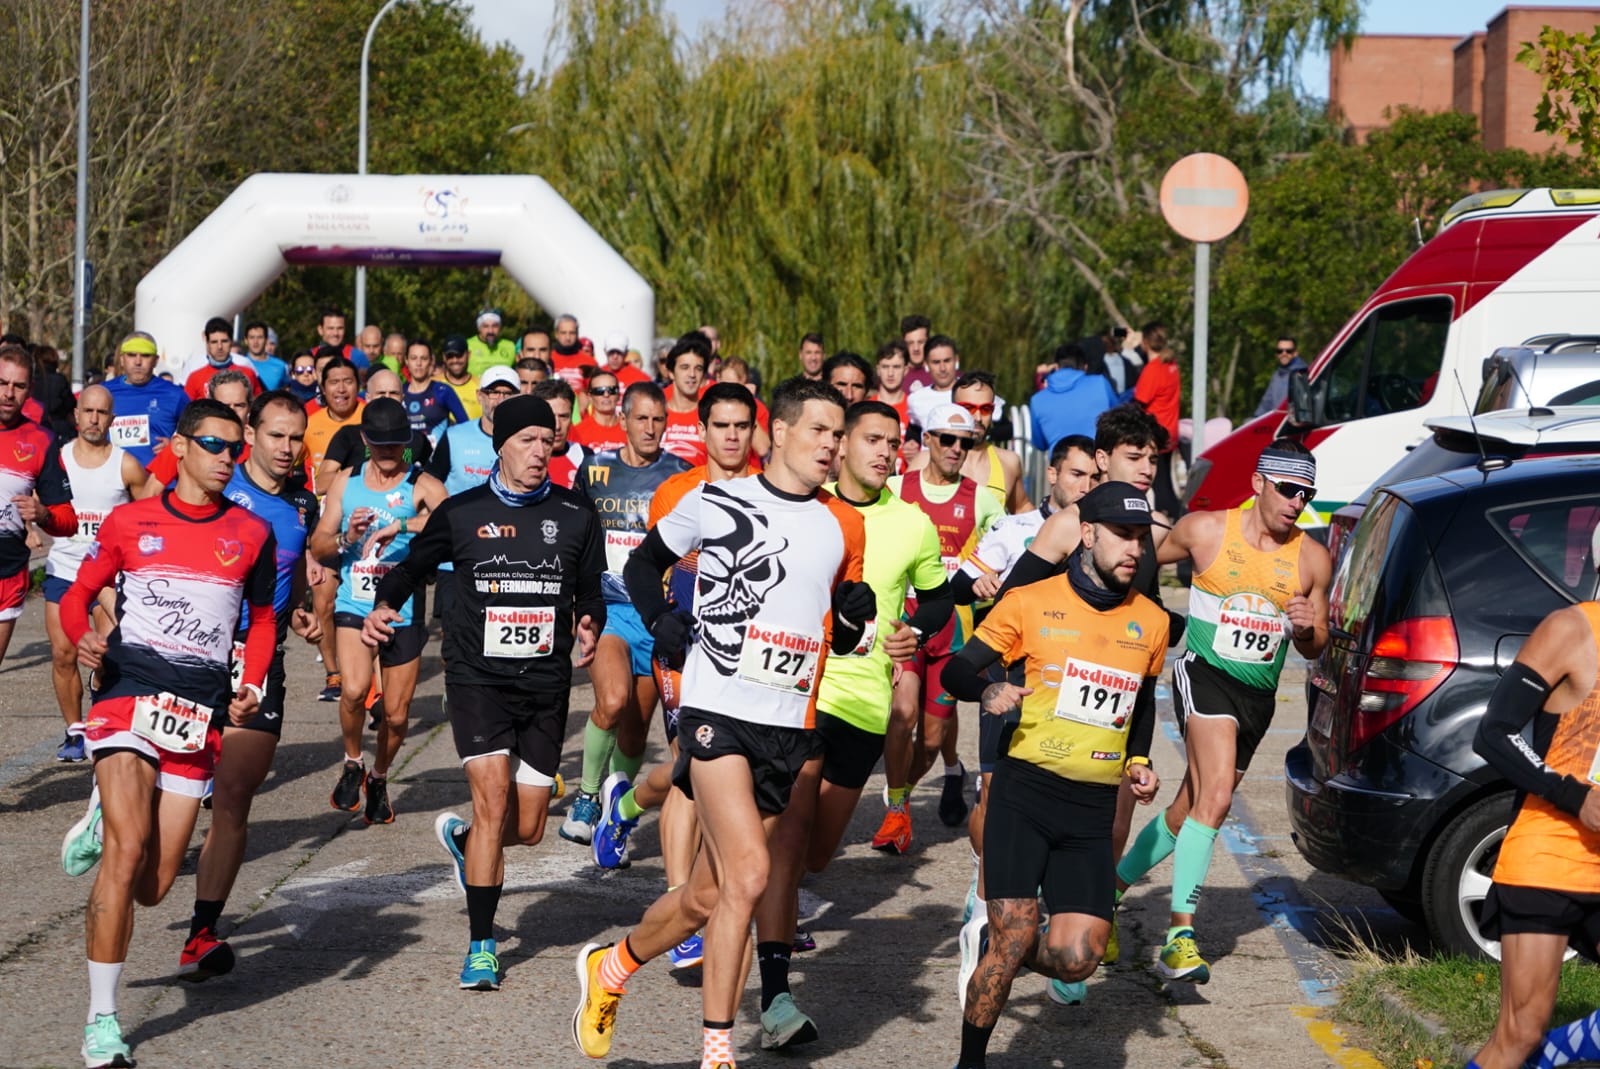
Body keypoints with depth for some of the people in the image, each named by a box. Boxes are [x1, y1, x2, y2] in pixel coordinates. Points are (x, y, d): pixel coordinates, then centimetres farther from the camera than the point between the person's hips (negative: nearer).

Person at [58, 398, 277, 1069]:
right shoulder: (129, 522, 7)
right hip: (128, 694, -2)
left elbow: (263, 619, 19)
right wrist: (82, 639, -9)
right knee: (128, 851, -20)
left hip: (200, 715, 2)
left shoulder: (251, 533, 10)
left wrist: (250, 688, 2)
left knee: (151, 886, 3)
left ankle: (104, 819, 39)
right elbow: (79, 592, 13)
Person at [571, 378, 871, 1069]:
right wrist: (662, 623, -1)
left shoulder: (843, 527, 11)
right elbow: (643, 562, 16)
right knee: (748, 875, -20)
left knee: (707, 895, 8)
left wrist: (855, 616, -2)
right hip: (717, 708, -5)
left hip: (789, 727, 5)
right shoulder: (715, 503, 1)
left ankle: (610, 968, 33)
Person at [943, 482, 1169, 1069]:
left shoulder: (1151, 622, 10)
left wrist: (1138, 761, 11)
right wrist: (988, 691, -20)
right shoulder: (1032, 603, -2)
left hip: (1093, 808, 4)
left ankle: (989, 941, 24)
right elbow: (956, 670, 1)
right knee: (1016, 938, -11)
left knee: (1076, 959, -7)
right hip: (1025, 790, -3)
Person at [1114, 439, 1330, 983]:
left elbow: (1314, 649, 12)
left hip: (1258, 695, 4)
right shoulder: (1204, 530, -4)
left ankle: (1111, 886, 35)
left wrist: (1307, 629, -9)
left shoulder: (1312, 559, 4)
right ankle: (1180, 934, -25)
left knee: (1188, 811, 11)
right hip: (1205, 673, -4)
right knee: (1216, 795, -26)